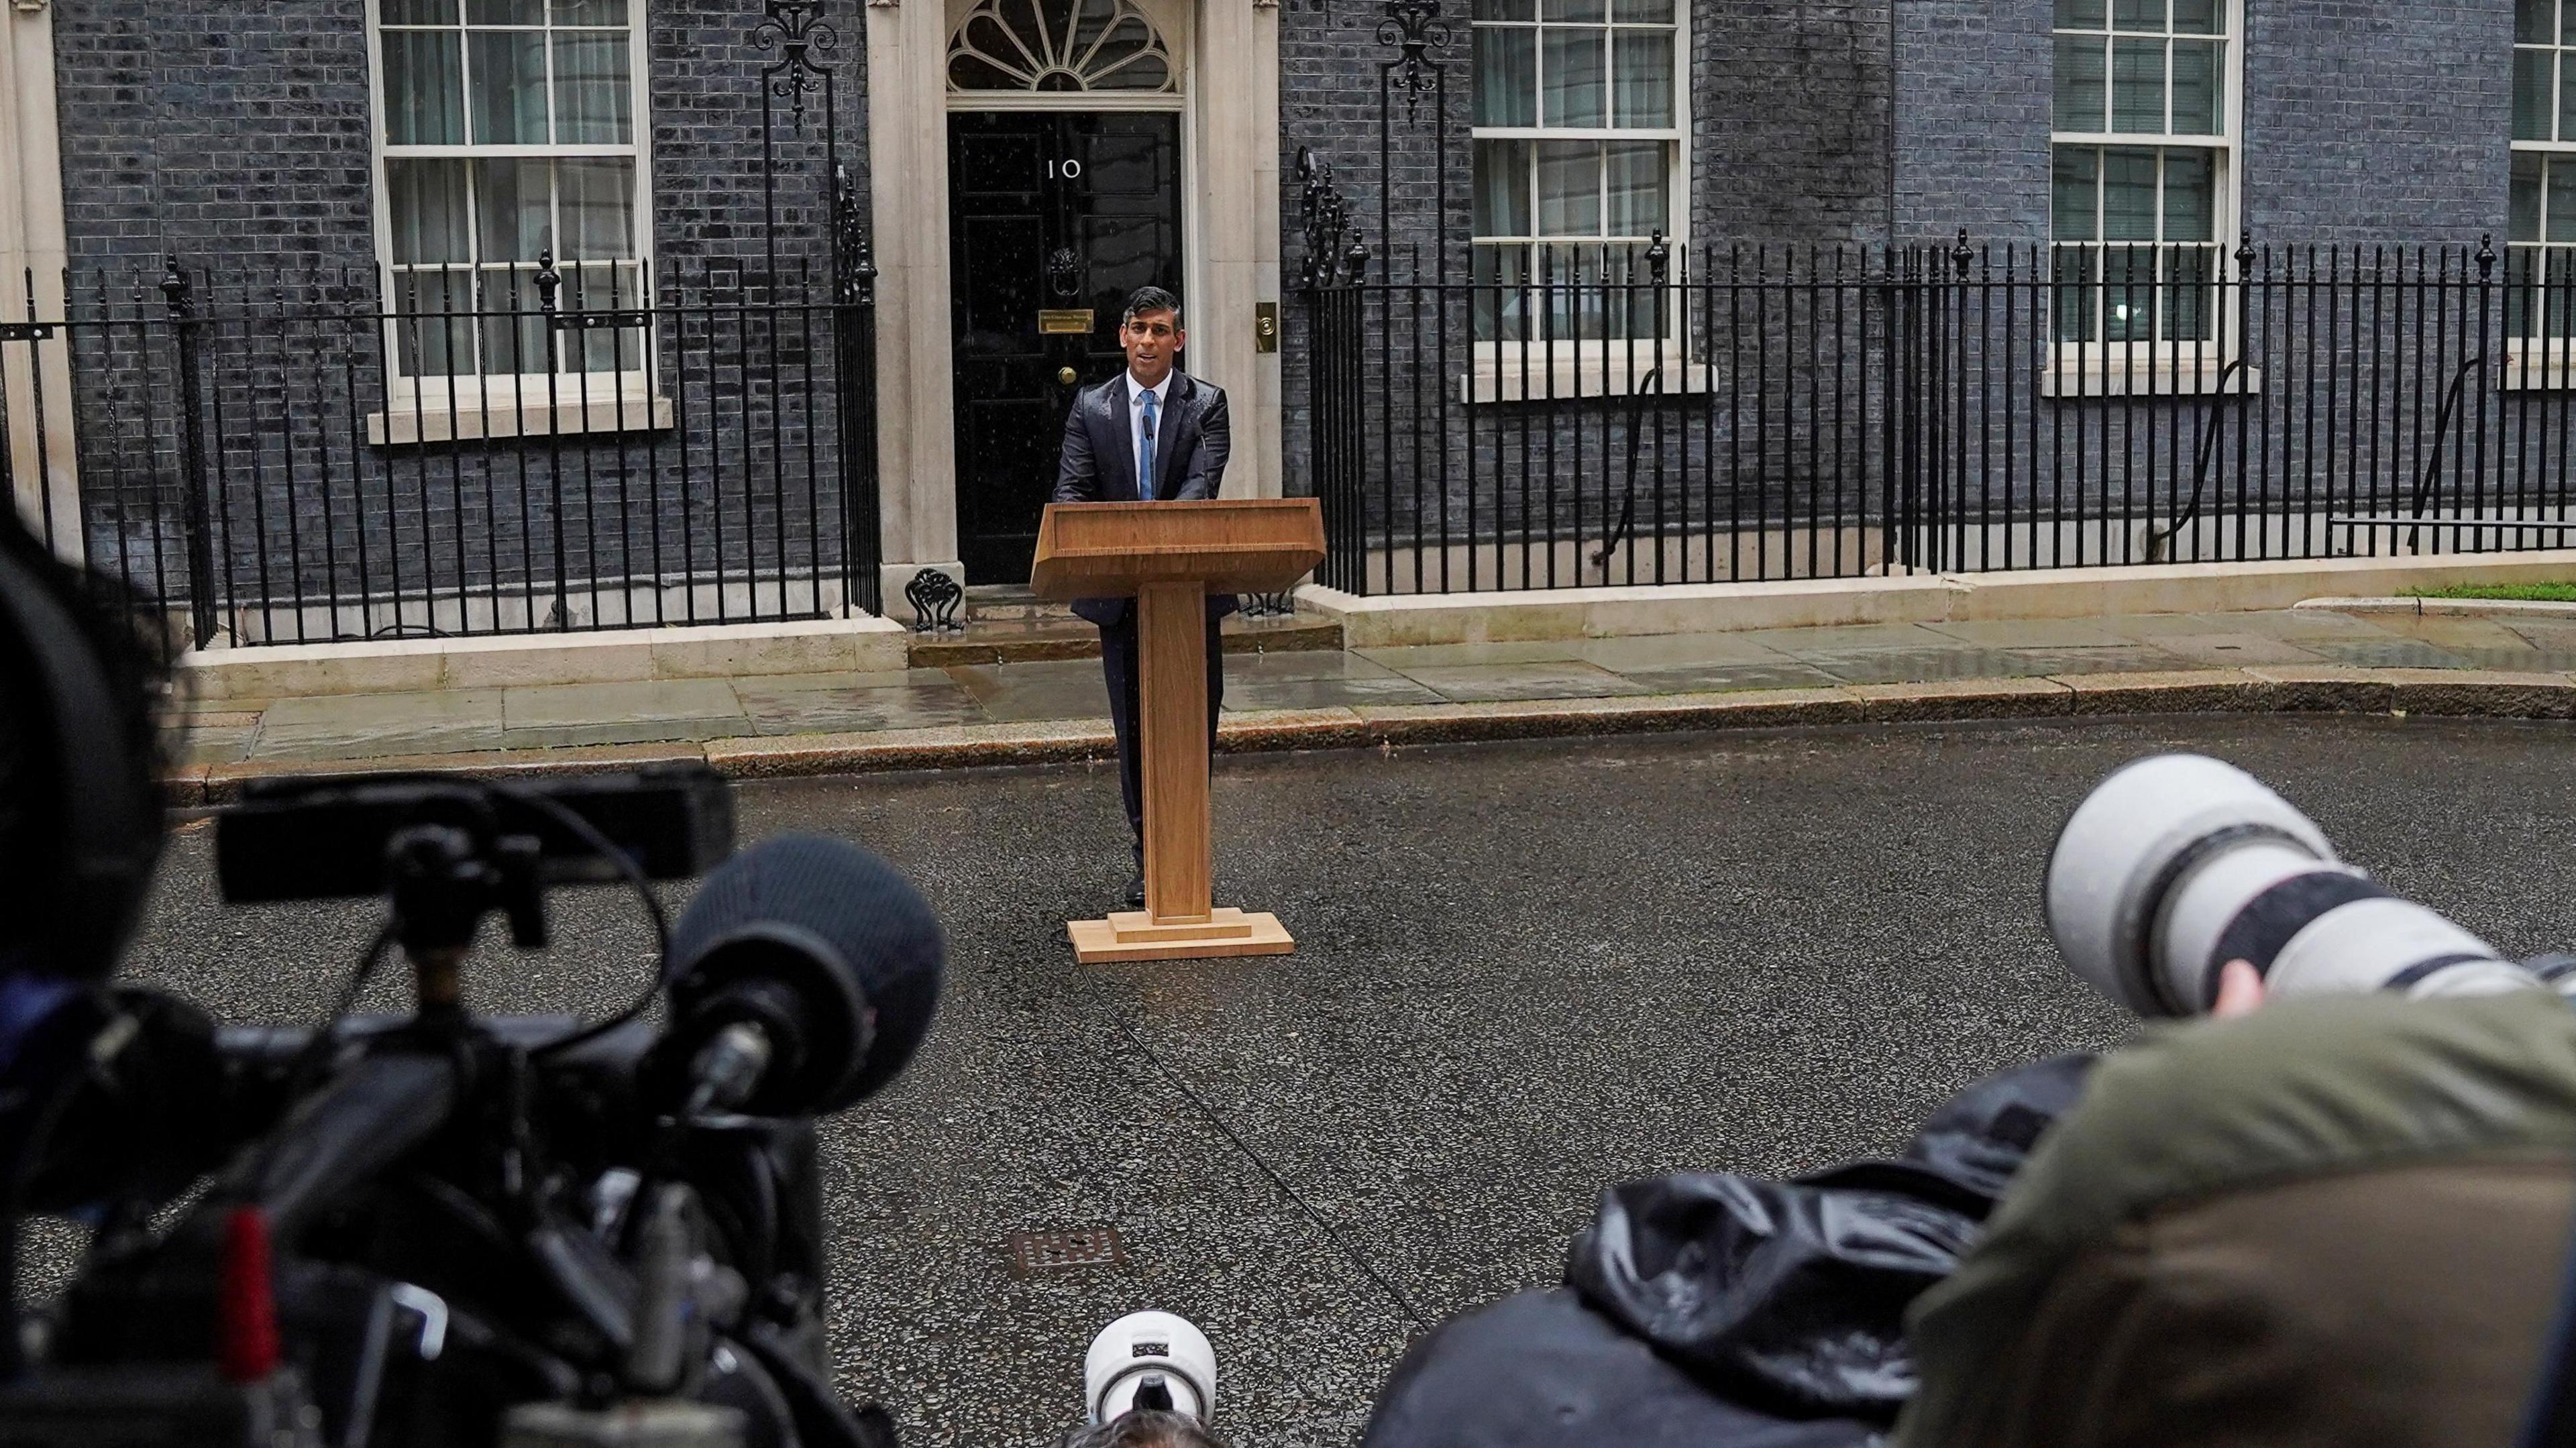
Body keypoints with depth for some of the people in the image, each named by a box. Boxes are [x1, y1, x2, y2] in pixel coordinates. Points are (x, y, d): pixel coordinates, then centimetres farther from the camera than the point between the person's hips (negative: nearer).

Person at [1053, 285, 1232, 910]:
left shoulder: (1206, 404, 2)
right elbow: (1070, 490, -1)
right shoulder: (1091, 407, 6)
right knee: (1134, 730, 6)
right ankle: (1148, 858, 16)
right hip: (1120, 594, 1)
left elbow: (1204, 482, -13)